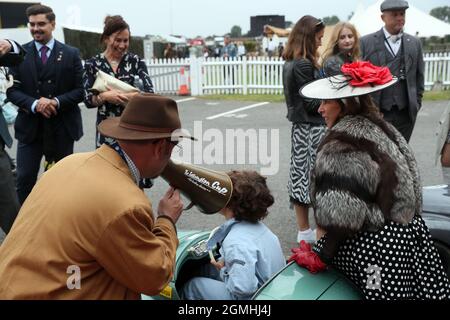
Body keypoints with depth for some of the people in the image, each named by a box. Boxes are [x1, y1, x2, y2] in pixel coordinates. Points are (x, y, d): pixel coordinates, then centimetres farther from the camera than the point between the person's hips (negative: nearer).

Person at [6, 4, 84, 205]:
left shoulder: (71, 54, 1)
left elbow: (80, 90, -2)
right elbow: (12, 90, -1)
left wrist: (57, 102, -19)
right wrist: (34, 104, -20)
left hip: (62, 128, 0)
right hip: (29, 128, 0)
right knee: (24, 180, 2)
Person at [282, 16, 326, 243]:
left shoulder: (290, 63, 11)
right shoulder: (304, 65, -16)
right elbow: (313, 102, -17)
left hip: (299, 126, 9)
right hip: (312, 128, -9)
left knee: (300, 175, 11)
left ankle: (304, 230, 21)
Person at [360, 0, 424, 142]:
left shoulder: (414, 43, 8)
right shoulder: (366, 42, -2)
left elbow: (419, 76, 14)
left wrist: (417, 103, 9)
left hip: (406, 113, 3)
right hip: (375, 113, -3)